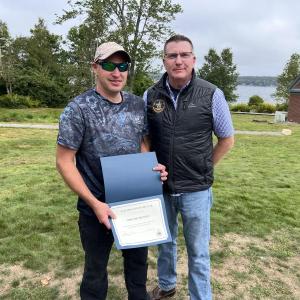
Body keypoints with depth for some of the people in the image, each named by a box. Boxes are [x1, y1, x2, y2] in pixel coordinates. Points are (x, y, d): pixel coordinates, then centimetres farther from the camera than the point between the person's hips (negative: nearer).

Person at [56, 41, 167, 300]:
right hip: (97, 207, -4)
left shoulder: (138, 105, -1)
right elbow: (64, 162, -14)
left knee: (138, 260, 24)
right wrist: (95, 203, -20)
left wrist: (154, 167, -8)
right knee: (96, 268, 17)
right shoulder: (78, 109, -15)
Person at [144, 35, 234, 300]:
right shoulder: (150, 95, -3)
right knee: (165, 242, 23)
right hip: (161, 187, 3)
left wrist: (203, 169, 0)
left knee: (198, 251, 12)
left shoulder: (211, 94, -9)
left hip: (196, 190, -3)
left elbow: (227, 140, 1)